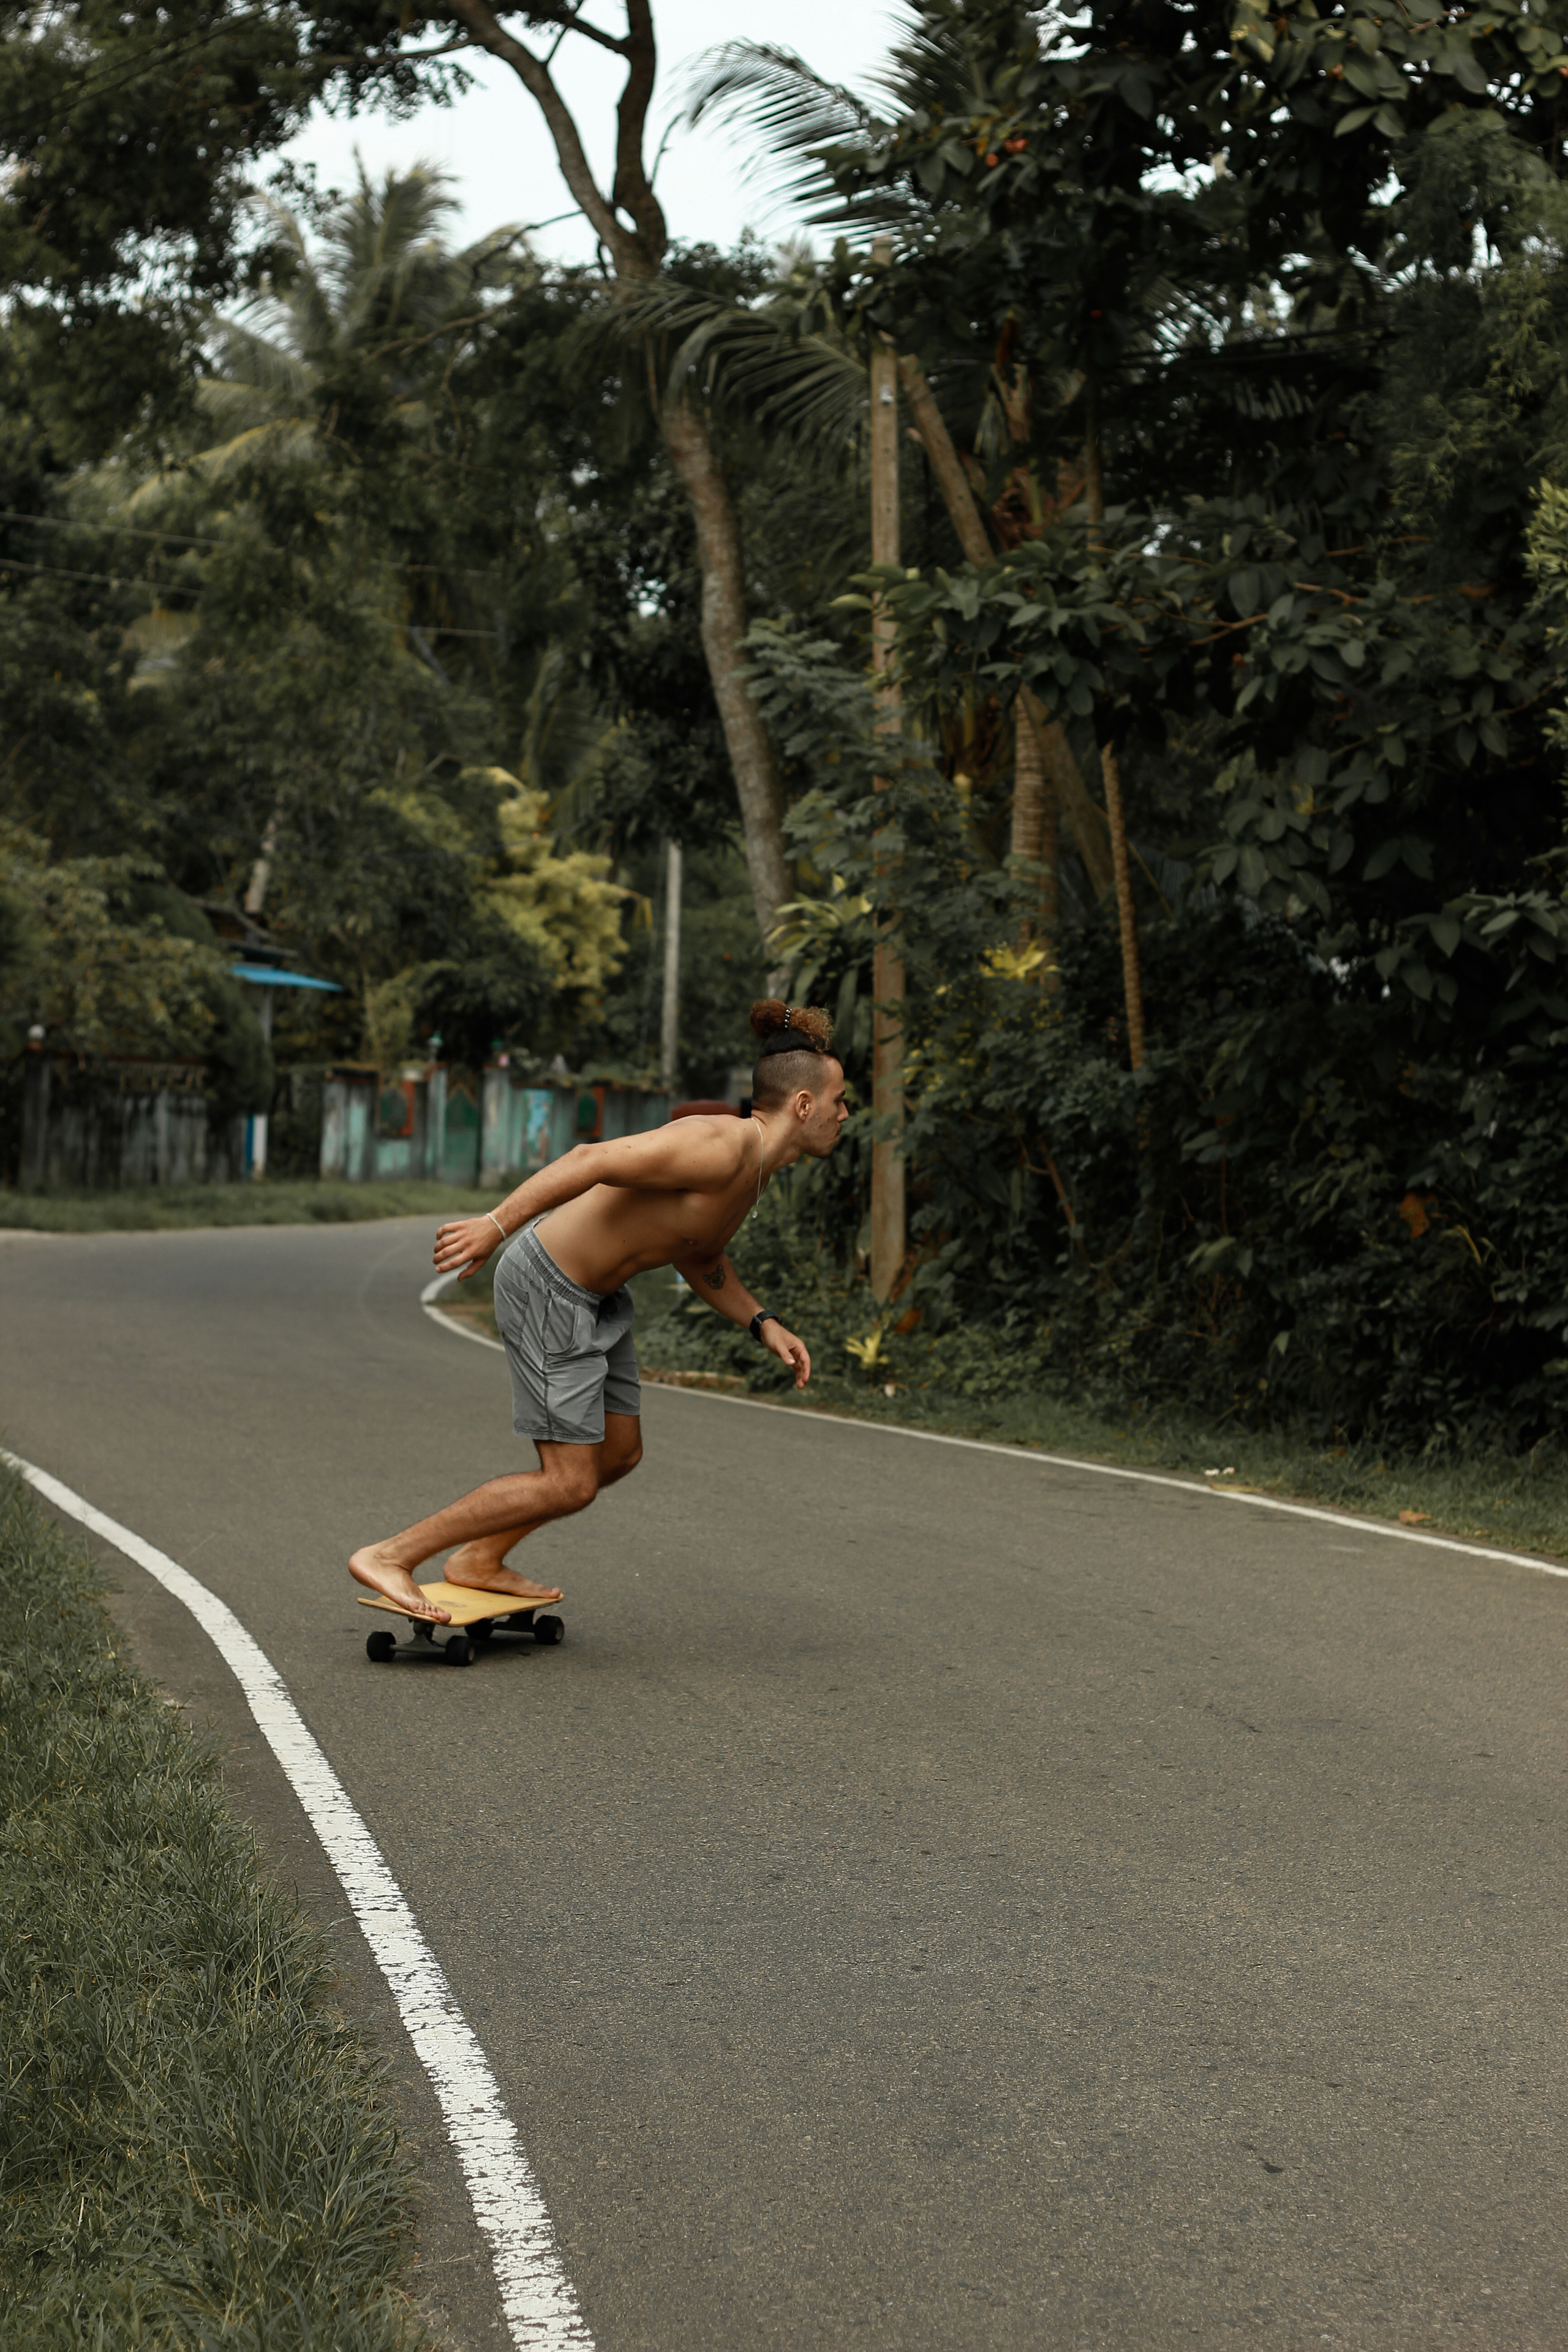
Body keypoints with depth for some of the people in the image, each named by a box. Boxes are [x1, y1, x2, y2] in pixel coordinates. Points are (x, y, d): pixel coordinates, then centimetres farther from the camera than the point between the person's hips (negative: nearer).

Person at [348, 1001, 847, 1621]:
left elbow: (699, 1258, 21)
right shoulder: (723, 1146, -25)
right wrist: (497, 1225, -34)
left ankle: (480, 1560, 32)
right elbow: (594, 1159, -31)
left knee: (619, 1453, 19)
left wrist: (763, 1325, 10)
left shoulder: (757, 1162, 6)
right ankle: (389, 1556, 1)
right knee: (570, 1484, -6)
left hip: (593, 1289, 10)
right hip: (547, 1287, -10)